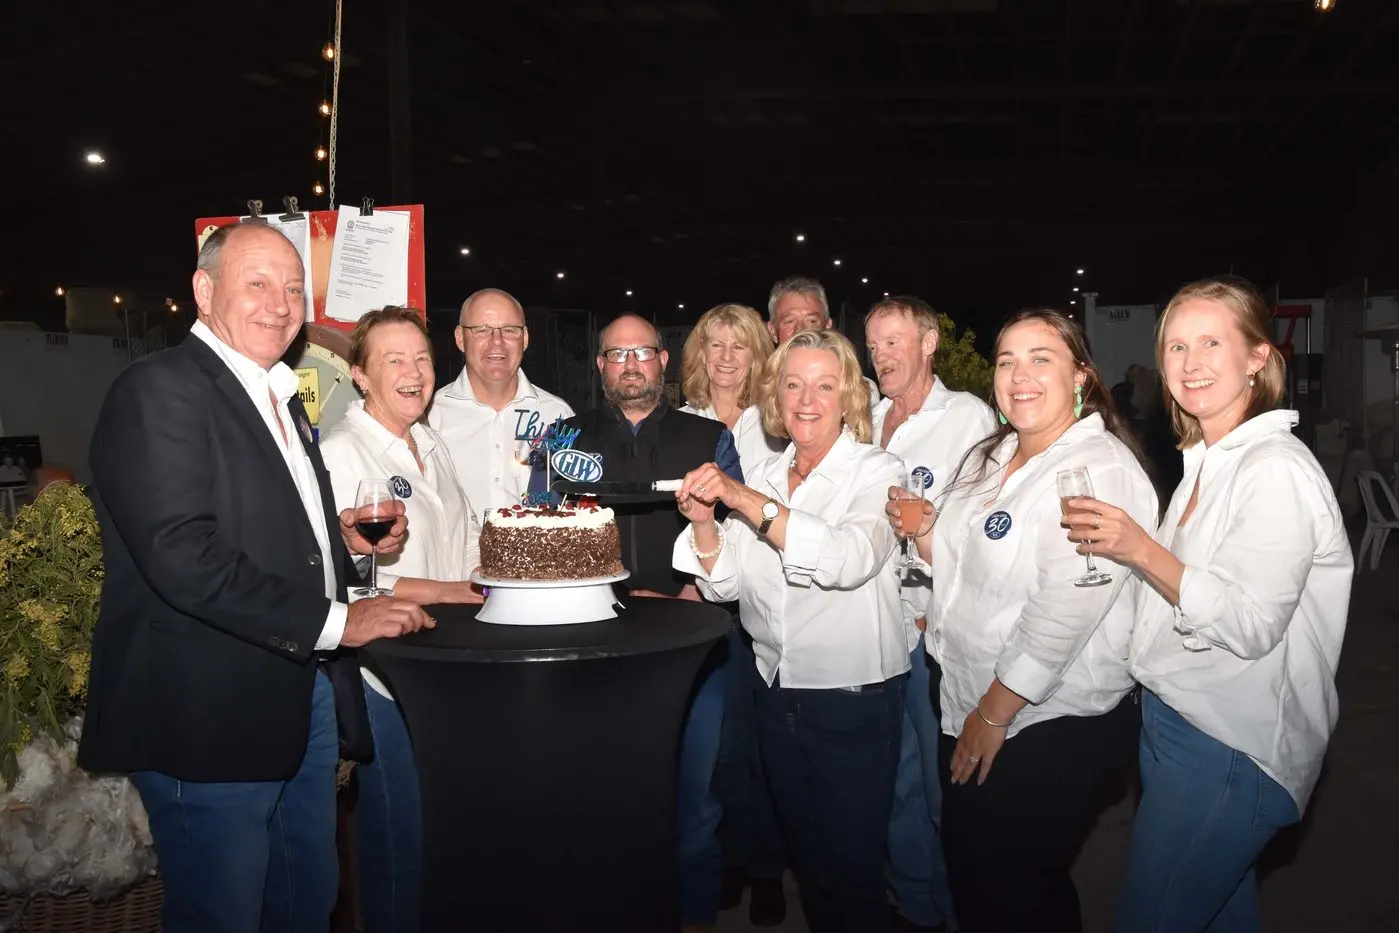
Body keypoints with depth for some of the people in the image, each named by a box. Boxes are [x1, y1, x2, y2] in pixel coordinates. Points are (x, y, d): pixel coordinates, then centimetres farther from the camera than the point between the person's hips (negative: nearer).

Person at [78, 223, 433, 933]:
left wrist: (344, 536, 5)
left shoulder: (279, 396, 16)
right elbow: (184, 557, -24)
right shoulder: (158, 391, -13)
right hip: (209, 717, -9)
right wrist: (334, 622, -21)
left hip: (304, 701, 9)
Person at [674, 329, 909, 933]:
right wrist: (704, 521, -18)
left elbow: (848, 561, -29)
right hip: (777, 695, 5)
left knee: (851, 867, 7)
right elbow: (725, 585, 1)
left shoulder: (876, 472, -9)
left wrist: (747, 501, -30)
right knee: (804, 857, 20)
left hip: (855, 699, -5)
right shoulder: (764, 479, 6)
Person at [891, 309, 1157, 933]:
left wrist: (994, 716, -18)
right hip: (969, 710, 8)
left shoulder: (1101, 471, -19)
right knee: (966, 873, 22)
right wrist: (923, 533, -7)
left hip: (1050, 730, -8)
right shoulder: (987, 459, 7)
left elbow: (1062, 614, -24)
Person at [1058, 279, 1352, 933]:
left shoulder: (1277, 471, -18)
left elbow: (1249, 626, -23)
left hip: (1227, 752, -9)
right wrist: (1111, 543, 9)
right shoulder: (1205, 462, 12)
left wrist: (1141, 550, -27)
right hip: (1175, 720, 9)